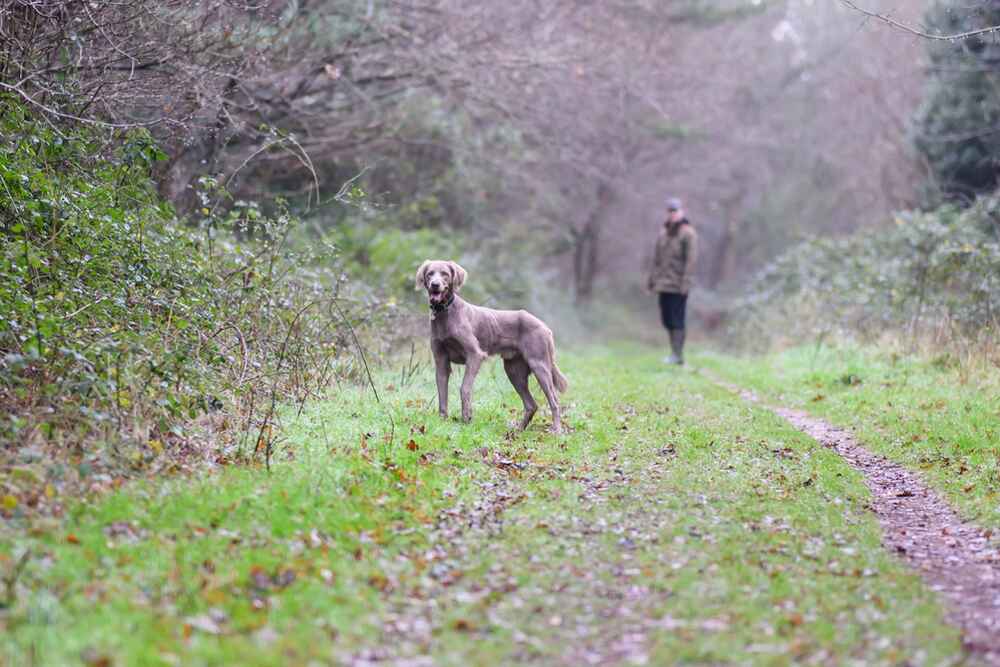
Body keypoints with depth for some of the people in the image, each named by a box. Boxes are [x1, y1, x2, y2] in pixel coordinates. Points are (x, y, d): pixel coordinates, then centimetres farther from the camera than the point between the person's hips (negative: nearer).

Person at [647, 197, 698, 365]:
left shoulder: (688, 233, -6)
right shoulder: (664, 232, 15)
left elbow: (690, 260, -12)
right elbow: (657, 258, 19)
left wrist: (685, 283, -18)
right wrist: (652, 279, 16)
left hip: (678, 286, -7)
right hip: (663, 284, 7)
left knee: (677, 320, -7)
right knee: (667, 319, 8)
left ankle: (677, 355, -6)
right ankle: (675, 354, 15)